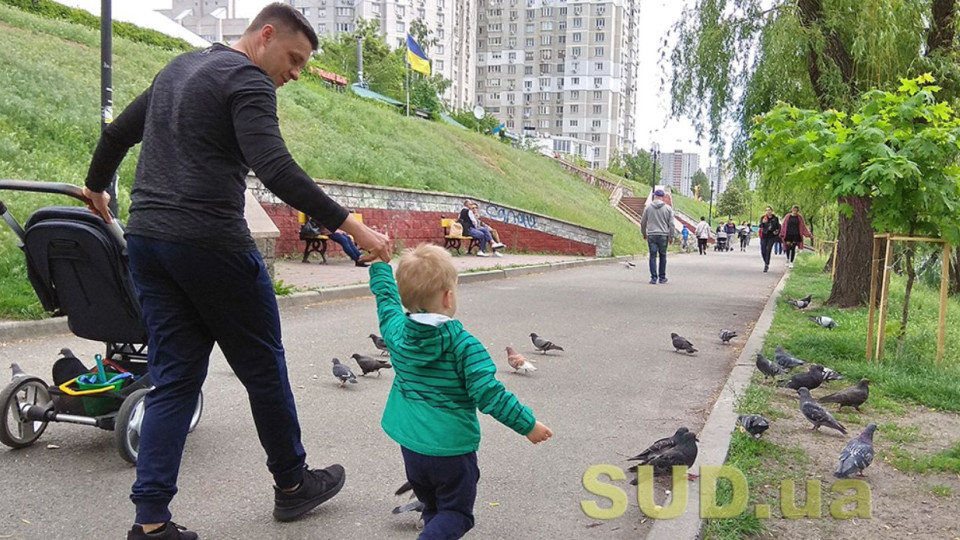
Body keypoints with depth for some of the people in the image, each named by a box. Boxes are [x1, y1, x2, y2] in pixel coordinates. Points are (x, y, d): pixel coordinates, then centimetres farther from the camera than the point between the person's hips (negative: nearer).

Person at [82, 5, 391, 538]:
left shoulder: (178, 68, 20)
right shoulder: (248, 81, -8)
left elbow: (117, 134, 28)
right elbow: (276, 170, -23)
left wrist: (96, 189, 43)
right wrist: (350, 226, -24)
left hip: (145, 240, 8)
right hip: (211, 246, -8)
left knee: (174, 378, 10)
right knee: (263, 368, 9)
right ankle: (293, 484, 25)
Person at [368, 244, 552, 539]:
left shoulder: (396, 330, -5)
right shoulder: (463, 343, -20)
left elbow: (386, 296, 15)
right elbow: (488, 393, -22)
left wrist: (380, 264, 30)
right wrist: (527, 425, -12)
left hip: (410, 445, 5)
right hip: (451, 449, -5)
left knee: (432, 507, 25)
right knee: (455, 513, 8)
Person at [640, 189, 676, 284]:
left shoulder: (648, 207, 2)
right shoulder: (668, 208, 2)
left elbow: (643, 222, 7)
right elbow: (671, 224, 1)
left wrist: (644, 234, 20)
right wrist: (671, 236, 9)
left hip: (651, 235, 0)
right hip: (663, 235, 0)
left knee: (653, 256, 0)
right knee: (662, 256, 11)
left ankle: (654, 278, -5)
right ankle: (662, 277, 16)